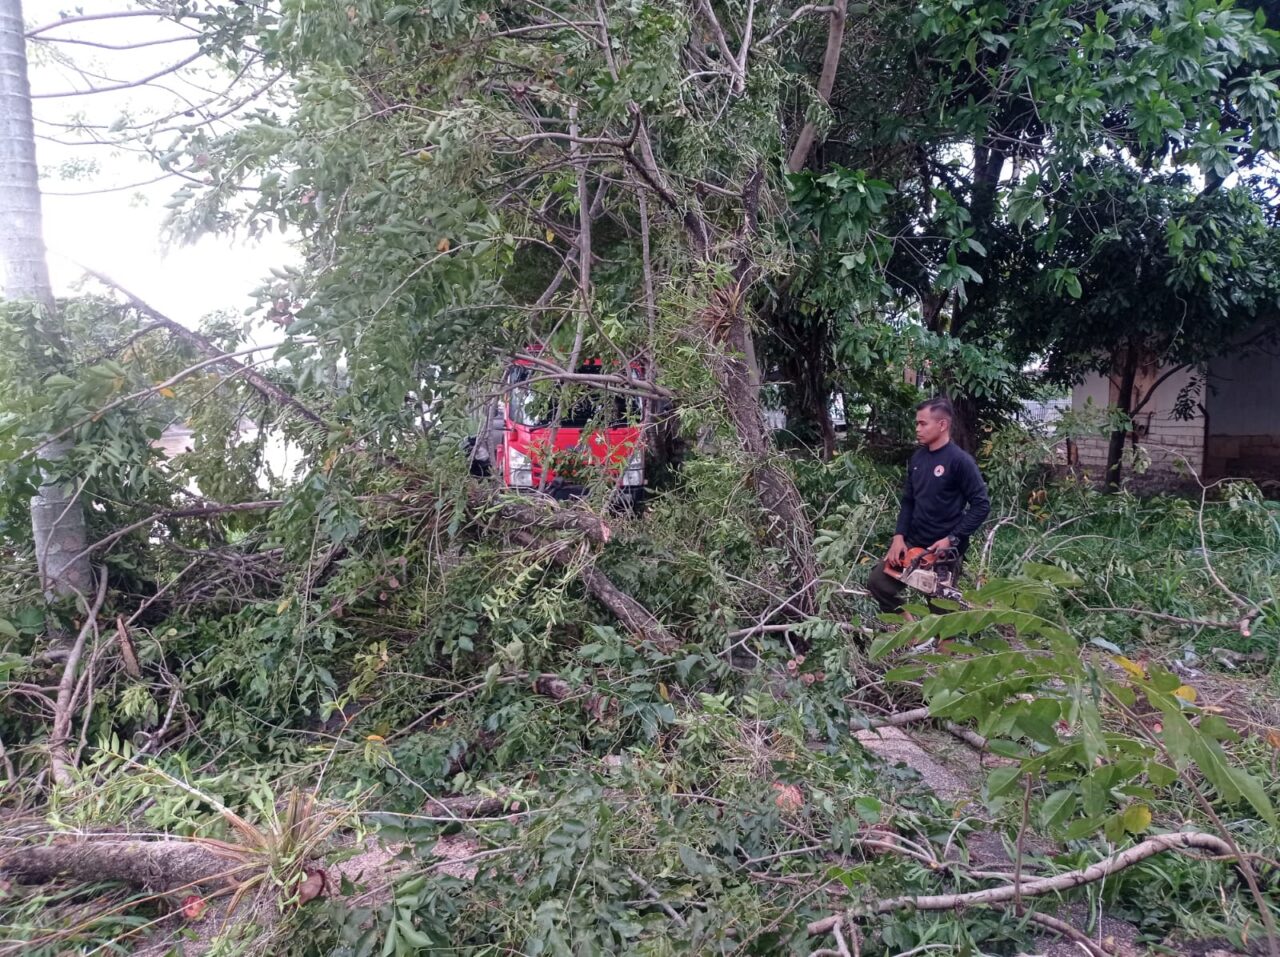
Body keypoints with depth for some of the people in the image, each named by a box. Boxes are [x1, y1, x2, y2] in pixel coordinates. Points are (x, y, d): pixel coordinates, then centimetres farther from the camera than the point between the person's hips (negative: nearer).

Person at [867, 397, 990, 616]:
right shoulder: (917, 458, 6)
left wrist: (952, 540, -19)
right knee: (877, 582, 1)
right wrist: (899, 536, 0)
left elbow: (981, 505, -15)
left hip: (945, 549, -7)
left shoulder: (960, 460, -15)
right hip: (913, 543, 7)